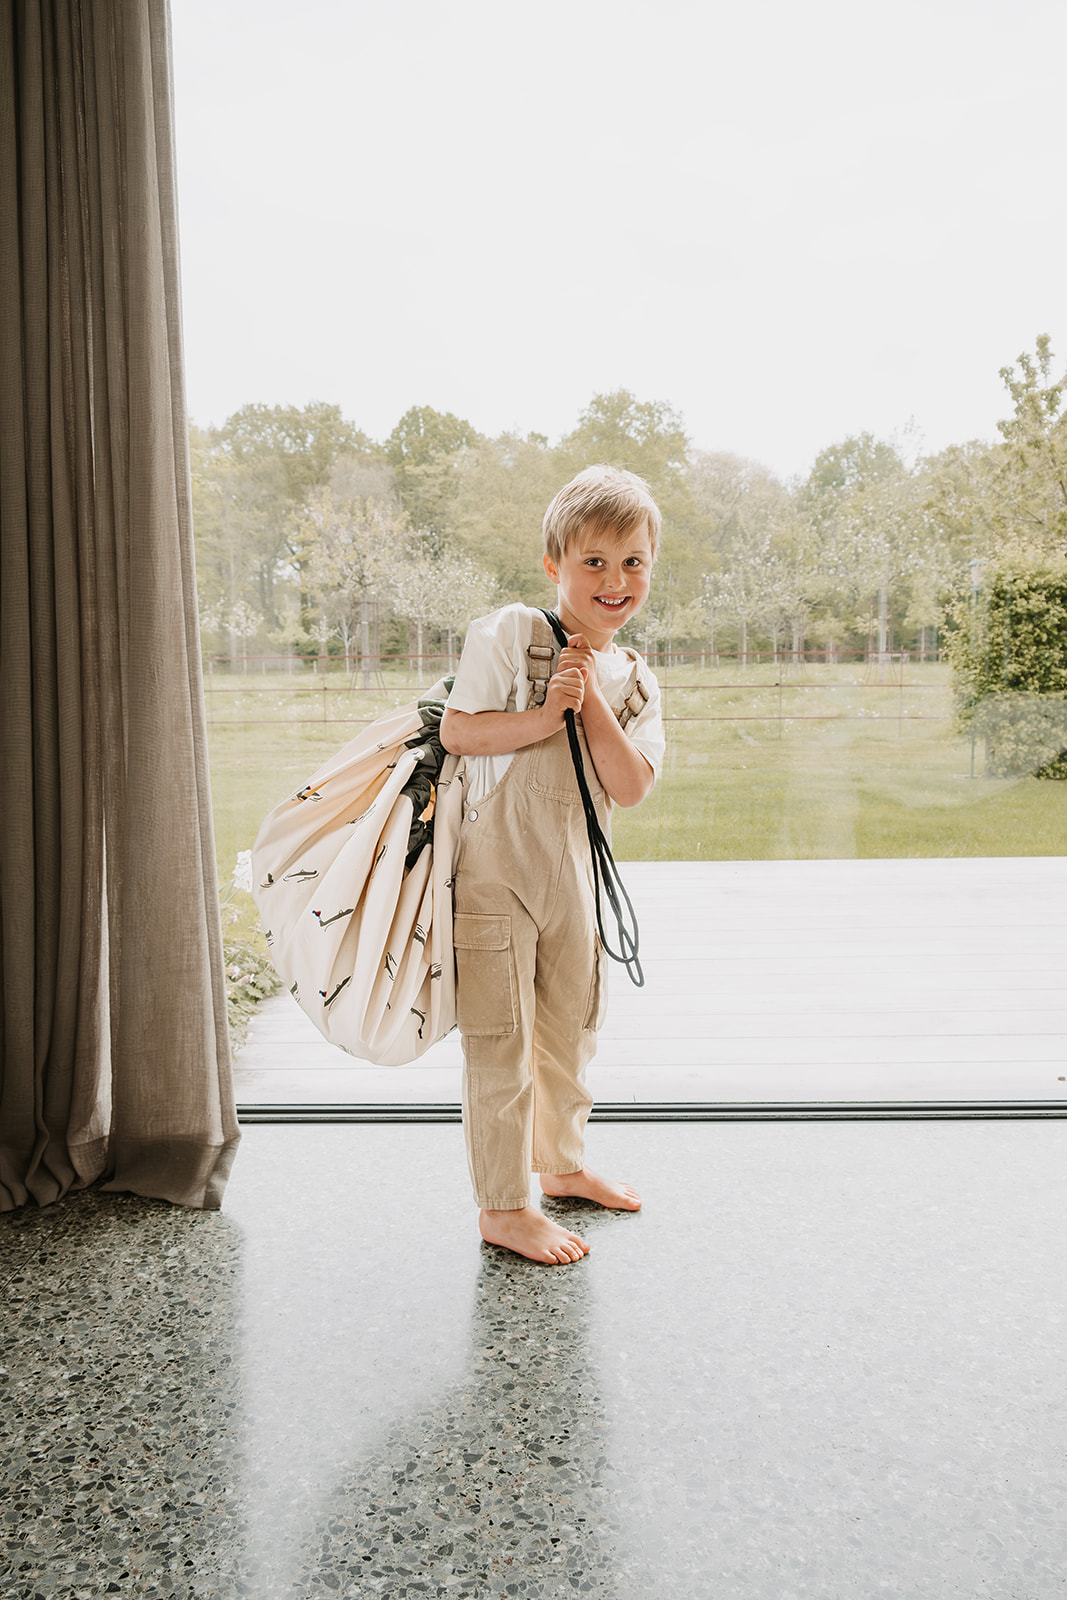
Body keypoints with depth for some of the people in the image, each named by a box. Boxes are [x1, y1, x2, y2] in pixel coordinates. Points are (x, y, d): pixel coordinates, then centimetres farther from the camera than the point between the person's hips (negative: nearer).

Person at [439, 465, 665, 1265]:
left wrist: (591, 700, -16)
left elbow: (629, 786, -8)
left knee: (570, 1026, 21)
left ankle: (564, 1163, 43)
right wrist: (545, 717, -24)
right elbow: (456, 729, -15)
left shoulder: (636, 682, 5)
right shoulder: (510, 633, -10)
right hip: (492, 869, -6)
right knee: (500, 1037, 1)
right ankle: (503, 1207, 17)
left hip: (572, 874, 6)